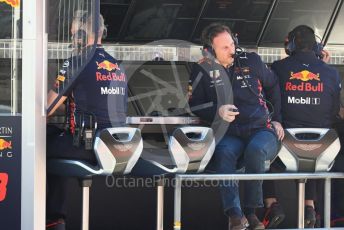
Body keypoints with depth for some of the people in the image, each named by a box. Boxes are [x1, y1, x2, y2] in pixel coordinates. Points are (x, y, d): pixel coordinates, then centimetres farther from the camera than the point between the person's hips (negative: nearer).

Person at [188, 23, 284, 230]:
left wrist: (277, 119, 17)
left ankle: (251, 212, -27)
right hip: (229, 134, 0)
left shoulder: (251, 61, 10)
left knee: (255, 150, -36)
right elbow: (194, 104, 10)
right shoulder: (203, 70, 7)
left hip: (261, 129, 0)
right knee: (224, 153, -37)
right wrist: (217, 111, -9)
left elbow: (274, 87, 22)